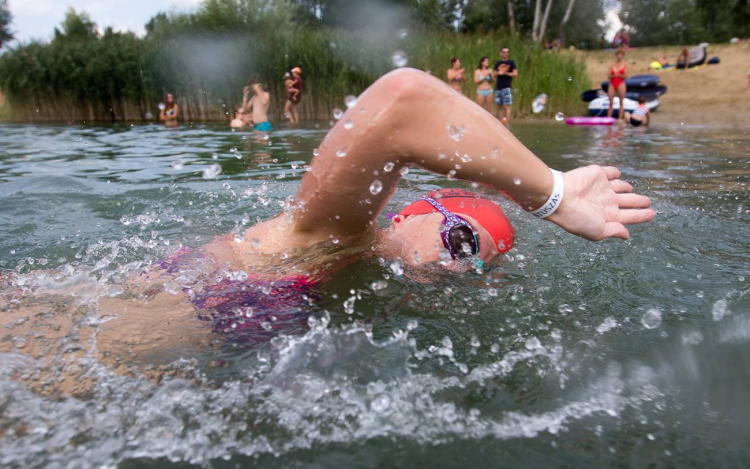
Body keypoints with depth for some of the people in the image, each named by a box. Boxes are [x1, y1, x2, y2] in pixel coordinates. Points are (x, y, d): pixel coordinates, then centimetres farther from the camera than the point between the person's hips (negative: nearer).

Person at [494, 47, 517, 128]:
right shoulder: (498, 63, 14)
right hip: (498, 87, 5)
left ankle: (507, 125, -11)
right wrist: (498, 73, -2)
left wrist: (505, 73, -12)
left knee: (507, 106, -11)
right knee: (499, 107, 6)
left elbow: (515, 73, -4)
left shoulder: (511, 62, 2)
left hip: (507, 87, -5)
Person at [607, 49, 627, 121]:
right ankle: (608, 117, 2)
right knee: (611, 103, 1)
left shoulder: (624, 65, 4)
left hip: (620, 84, -2)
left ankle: (620, 118, -1)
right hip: (612, 84, 2)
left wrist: (619, 75, -19)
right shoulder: (612, 65, 11)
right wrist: (613, 75, -15)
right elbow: (609, 76, 5)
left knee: (621, 103, -1)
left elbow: (625, 76, -3)